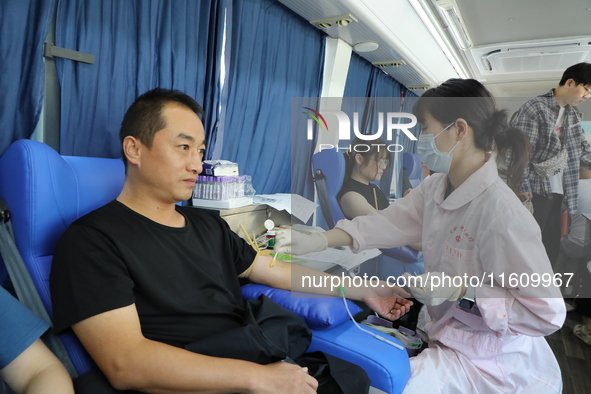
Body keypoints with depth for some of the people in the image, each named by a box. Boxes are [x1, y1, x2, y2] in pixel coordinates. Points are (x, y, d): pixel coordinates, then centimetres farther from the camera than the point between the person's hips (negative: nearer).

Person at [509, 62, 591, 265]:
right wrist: (522, 187, -19)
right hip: (535, 190, -8)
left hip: (557, 190, 8)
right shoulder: (534, 109, -11)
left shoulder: (572, 114, 14)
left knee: (552, 246, 12)